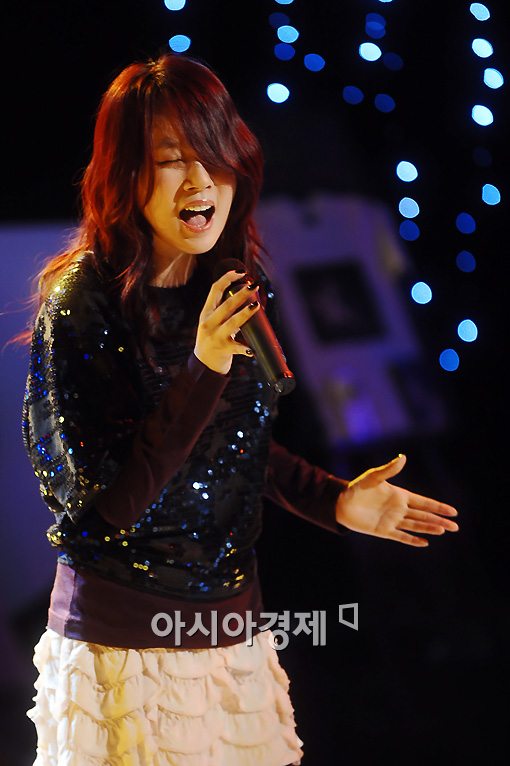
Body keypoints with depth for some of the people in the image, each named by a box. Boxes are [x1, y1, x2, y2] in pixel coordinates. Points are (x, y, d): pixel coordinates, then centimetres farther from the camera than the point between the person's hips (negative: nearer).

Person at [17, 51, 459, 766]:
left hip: (232, 621, 6)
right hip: (122, 640, -6)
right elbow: (106, 505, -21)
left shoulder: (236, 290, 1)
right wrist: (203, 369, -29)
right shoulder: (81, 304, -17)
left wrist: (335, 501, 3)